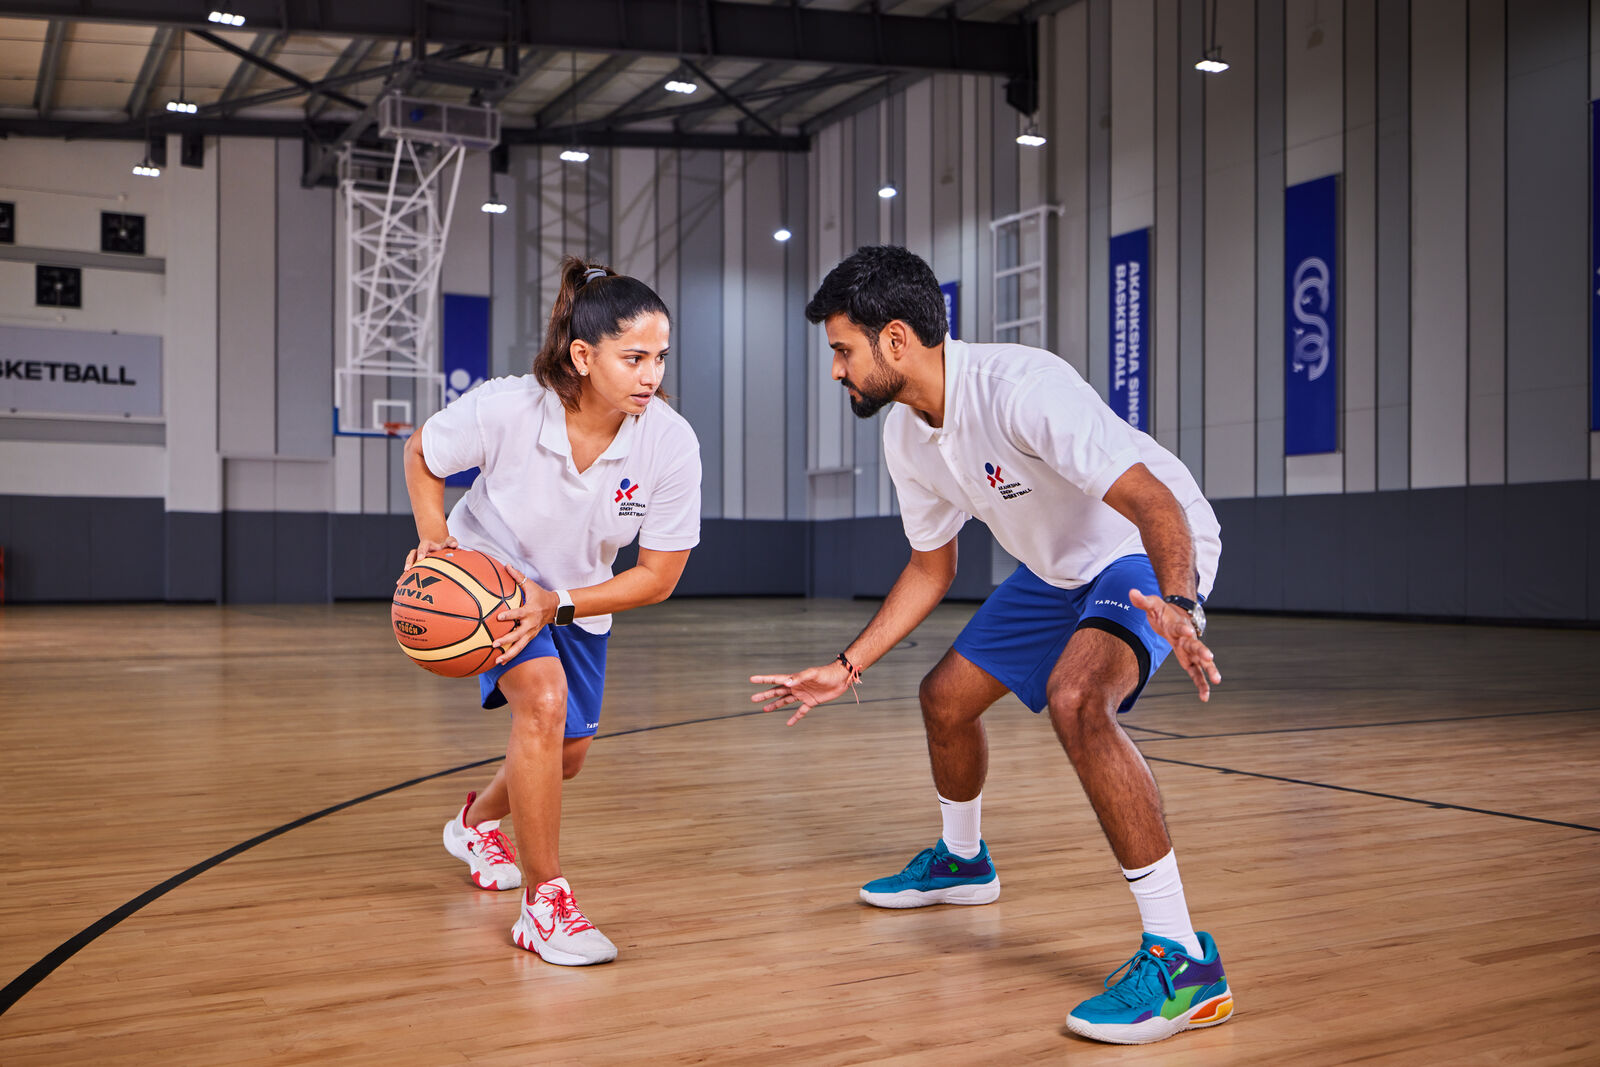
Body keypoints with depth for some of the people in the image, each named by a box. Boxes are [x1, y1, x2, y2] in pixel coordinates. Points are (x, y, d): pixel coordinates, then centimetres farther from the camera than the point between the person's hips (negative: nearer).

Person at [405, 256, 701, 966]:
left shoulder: (671, 443, -29)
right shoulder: (503, 409, -32)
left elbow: (659, 577, -20)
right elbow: (420, 454, -9)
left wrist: (556, 605, -30)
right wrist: (434, 534, -24)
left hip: (579, 596, 4)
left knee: (567, 752, 15)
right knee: (543, 697, -29)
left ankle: (477, 822, 51)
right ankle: (544, 901, -14)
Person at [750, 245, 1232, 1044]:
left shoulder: (1022, 387, -32)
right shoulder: (906, 437, -5)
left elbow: (1156, 505, -37)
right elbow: (930, 569, 10)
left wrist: (1177, 609, -55)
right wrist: (846, 668, 8)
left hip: (1155, 553, -9)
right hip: (1060, 566, 9)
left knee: (1075, 698, -35)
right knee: (946, 698, 14)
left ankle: (1182, 961, -27)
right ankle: (961, 861, 45)